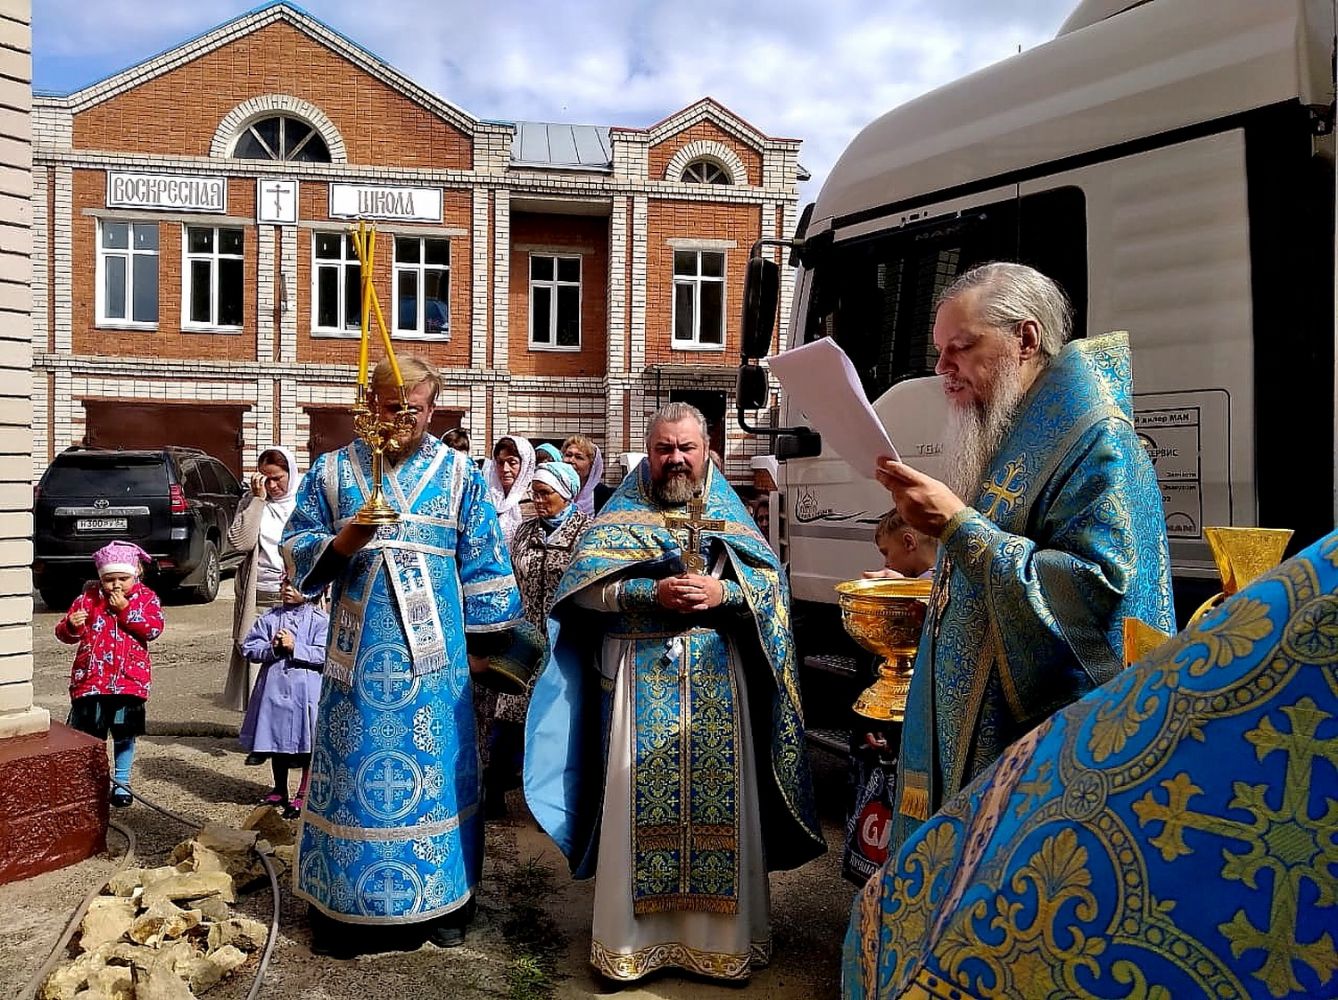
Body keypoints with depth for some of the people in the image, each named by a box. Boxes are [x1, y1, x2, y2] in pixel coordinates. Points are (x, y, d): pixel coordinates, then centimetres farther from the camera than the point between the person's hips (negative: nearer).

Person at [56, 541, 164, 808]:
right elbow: (64, 633, 3)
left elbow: (154, 628, -14)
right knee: (88, 733, 7)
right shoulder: (89, 597, 3)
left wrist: (126, 609, -17)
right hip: (91, 678, 1)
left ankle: (121, 782, 23)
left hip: (129, 679, -1)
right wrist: (71, 626, -19)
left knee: (125, 733, 8)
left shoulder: (146, 597, 0)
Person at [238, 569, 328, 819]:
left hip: (306, 692, -4)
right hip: (274, 688, 4)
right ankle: (279, 792, 33)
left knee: (307, 744, 4)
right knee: (277, 741, 16)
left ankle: (303, 796, 18)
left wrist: (294, 647, -21)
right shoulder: (269, 618, 4)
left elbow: (324, 655, -16)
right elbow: (249, 647, 1)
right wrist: (272, 648, -16)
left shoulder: (320, 620, -7)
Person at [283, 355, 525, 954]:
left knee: (436, 765, 7)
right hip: (360, 649, 0)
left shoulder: (457, 472, 4)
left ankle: (443, 901, 22)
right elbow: (296, 543, 7)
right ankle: (341, 905, 21)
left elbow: (483, 562, 5)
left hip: (435, 650, 0)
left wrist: (481, 640, 2)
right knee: (354, 765, 6)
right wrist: (339, 544, -15)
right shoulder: (334, 469, 5)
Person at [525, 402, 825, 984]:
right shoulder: (621, 513, 8)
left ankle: (721, 934, 18)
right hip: (640, 677, -1)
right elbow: (584, 584, -4)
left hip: (717, 679, 1)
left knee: (718, 798, 2)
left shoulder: (729, 513, 12)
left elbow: (772, 581, 3)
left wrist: (723, 593, -15)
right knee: (639, 801, 0)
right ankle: (633, 935, 15)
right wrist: (651, 593, -16)